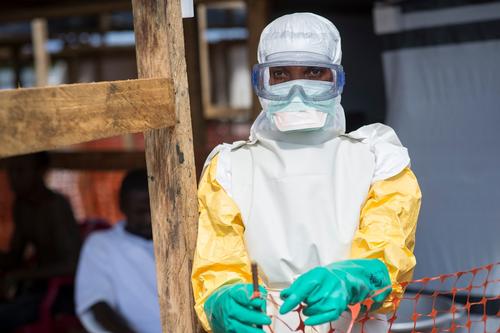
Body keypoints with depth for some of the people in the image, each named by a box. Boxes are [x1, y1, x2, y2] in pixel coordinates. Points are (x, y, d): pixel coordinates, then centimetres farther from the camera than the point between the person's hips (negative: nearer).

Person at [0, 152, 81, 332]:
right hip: (38, 286, 9)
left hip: (63, 291, -9)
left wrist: (18, 275, -25)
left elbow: (72, 265, -26)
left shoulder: (56, 206, -20)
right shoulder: (21, 206, 7)